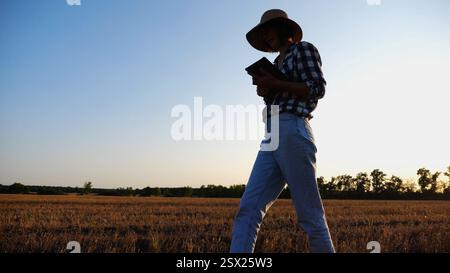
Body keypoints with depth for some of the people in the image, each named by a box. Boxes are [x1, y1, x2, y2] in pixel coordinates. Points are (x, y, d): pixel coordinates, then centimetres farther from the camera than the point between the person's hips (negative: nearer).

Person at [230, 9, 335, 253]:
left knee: (309, 216, -5)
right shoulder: (276, 63, 29)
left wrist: (274, 84, -7)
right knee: (248, 210, -8)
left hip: (293, 133, -8)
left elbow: (317, 89, -5)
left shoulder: (303, 49, 7)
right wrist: (264, 90, 7)